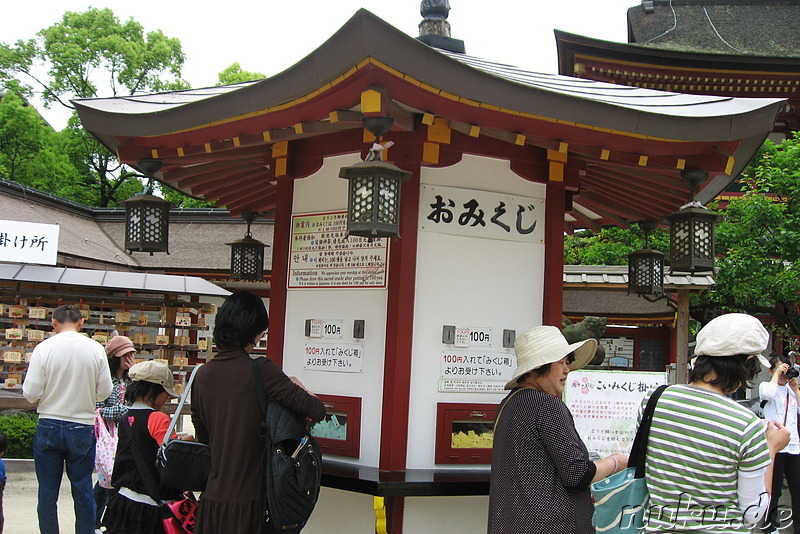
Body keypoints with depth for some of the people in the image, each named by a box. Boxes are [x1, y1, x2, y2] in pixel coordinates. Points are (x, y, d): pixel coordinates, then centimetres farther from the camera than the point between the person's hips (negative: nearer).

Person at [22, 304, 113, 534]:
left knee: (47, 492, 9)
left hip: (49, 426, -1)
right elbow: (105, 391, -2)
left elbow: (31, 393, -10)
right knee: (83, 491, 10)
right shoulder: (96, 349, -5)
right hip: (82, 428, 1)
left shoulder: (43, 348, -8)